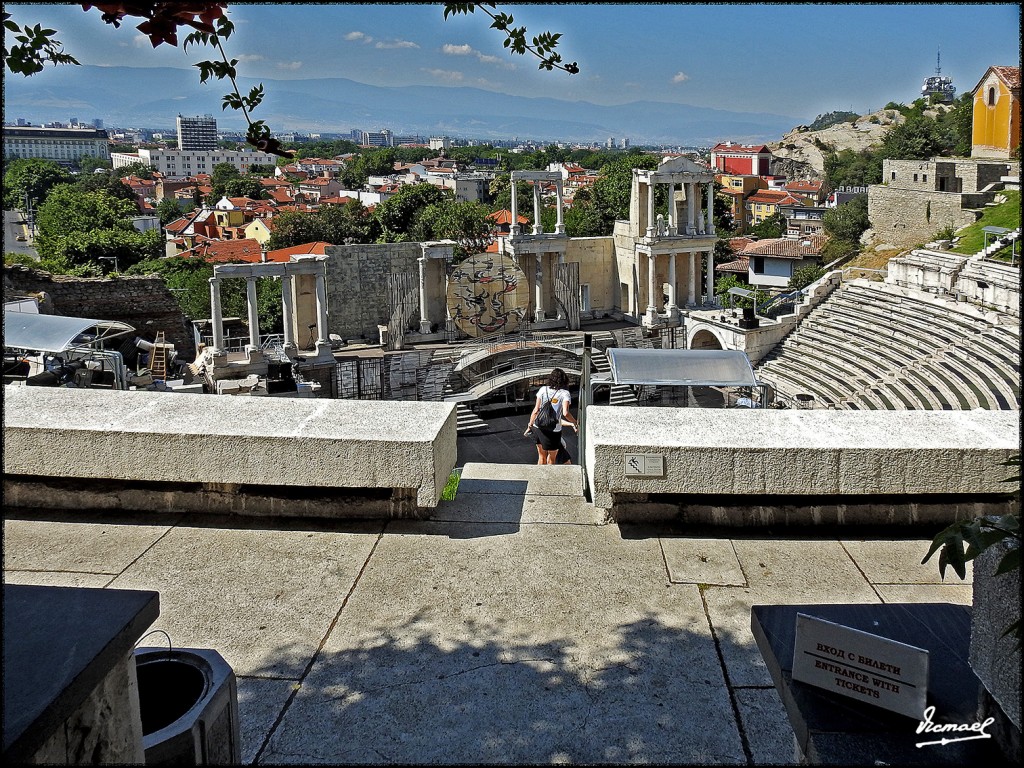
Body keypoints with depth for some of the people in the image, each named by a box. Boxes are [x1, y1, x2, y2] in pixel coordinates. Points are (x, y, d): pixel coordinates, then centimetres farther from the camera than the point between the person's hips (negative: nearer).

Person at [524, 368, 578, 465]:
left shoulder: (543, 389, -2)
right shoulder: (564, 393, -10)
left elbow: (536, 410, -3)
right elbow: (565, 413, -22)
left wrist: (530, 426, 6)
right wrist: (575, 424, -6)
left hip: (538, 428, 3)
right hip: (553, 431, -3)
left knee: (542, 456, 22)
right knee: (551, 458, 17)